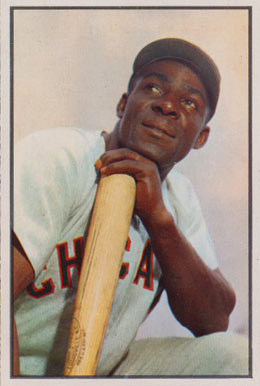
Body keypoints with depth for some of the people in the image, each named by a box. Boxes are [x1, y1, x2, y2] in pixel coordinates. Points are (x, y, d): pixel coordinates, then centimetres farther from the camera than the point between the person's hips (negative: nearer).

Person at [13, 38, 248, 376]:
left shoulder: (179, 198, 7)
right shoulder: (54, 158, -14)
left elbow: (214, 321, -4)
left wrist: (159, 218, -17)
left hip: (109, 367, 7)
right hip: (23, 366, -6)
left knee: (232, 354, -13)